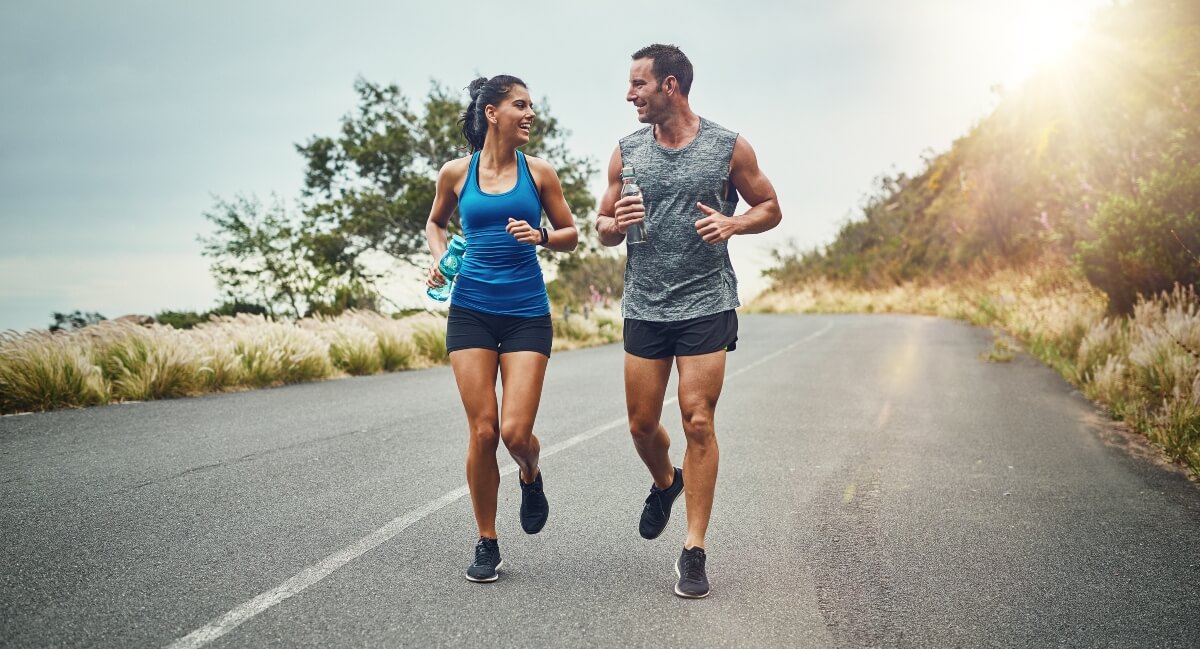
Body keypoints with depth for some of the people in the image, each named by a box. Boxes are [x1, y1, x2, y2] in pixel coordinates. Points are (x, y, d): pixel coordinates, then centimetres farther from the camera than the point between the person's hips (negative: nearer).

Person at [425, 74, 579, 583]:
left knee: (516, 431, -11)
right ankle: (486, 543, 14)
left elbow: (570, 235, 11)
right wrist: (440, 258, 3)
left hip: (527, 313, 0)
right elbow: (435, 223, 22)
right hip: (471, 311, 1)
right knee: (482, 431, -4)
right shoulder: (456, 173, 4)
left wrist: (541, 236, -10)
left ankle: (531, 478, 28)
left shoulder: (538, 172, 3)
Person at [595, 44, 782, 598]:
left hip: (707, 307, -3)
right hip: (644, 308, 3)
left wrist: (732, 224, -13)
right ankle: (665, 483, 42)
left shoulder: (729, 148, -2)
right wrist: (617, 223, -11)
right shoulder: (627, 152, 6)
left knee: (698, 424, -6)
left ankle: (694, 552, 3)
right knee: (642, 424, 8)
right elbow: (603, 228, 13)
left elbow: (770, 208, 8)